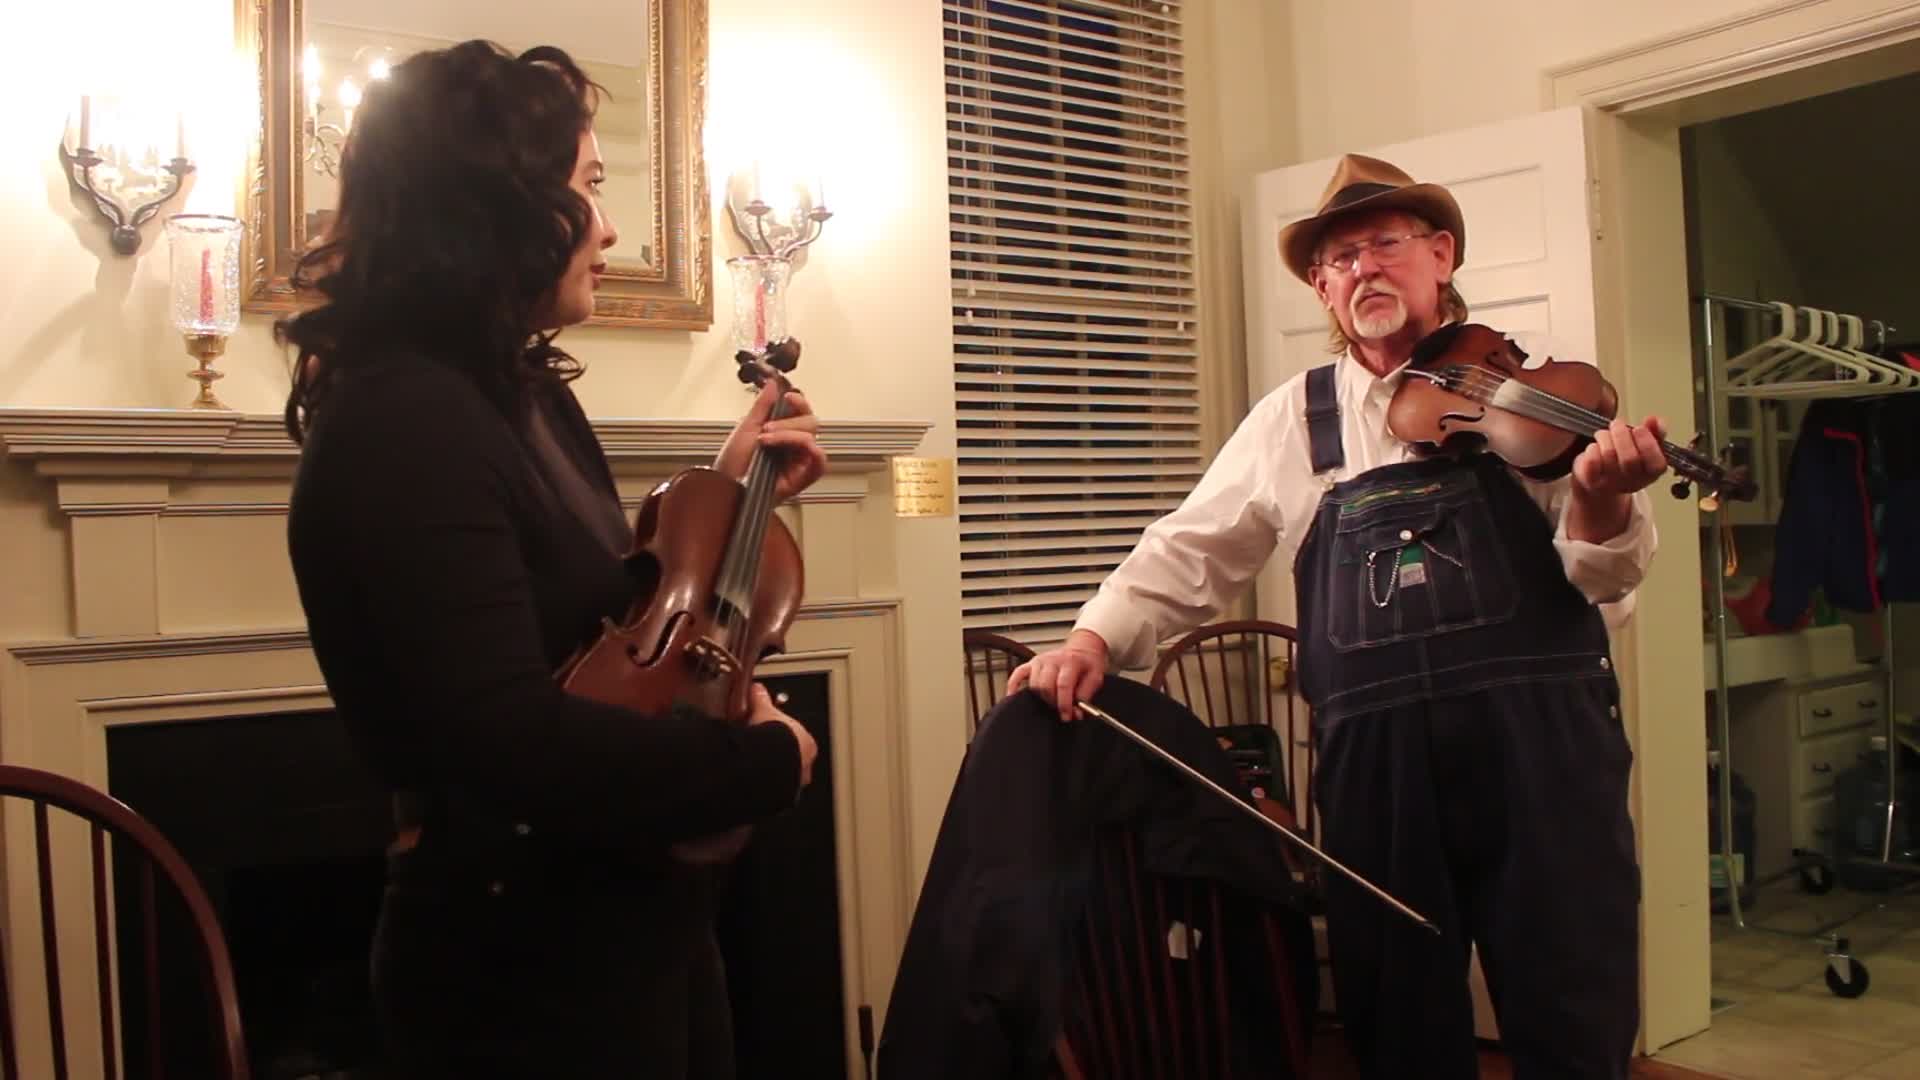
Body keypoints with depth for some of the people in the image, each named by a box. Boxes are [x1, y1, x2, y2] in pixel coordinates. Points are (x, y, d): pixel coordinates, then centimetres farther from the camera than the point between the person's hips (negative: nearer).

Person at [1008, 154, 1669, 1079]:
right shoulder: (1292, 418, 10)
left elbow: (1602, 576, -1)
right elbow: (1189, 550, 10)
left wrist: (1600, 498, -23)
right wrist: (1096, 638, -5)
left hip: (1540, 736, -1)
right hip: (1375, 759, 2)